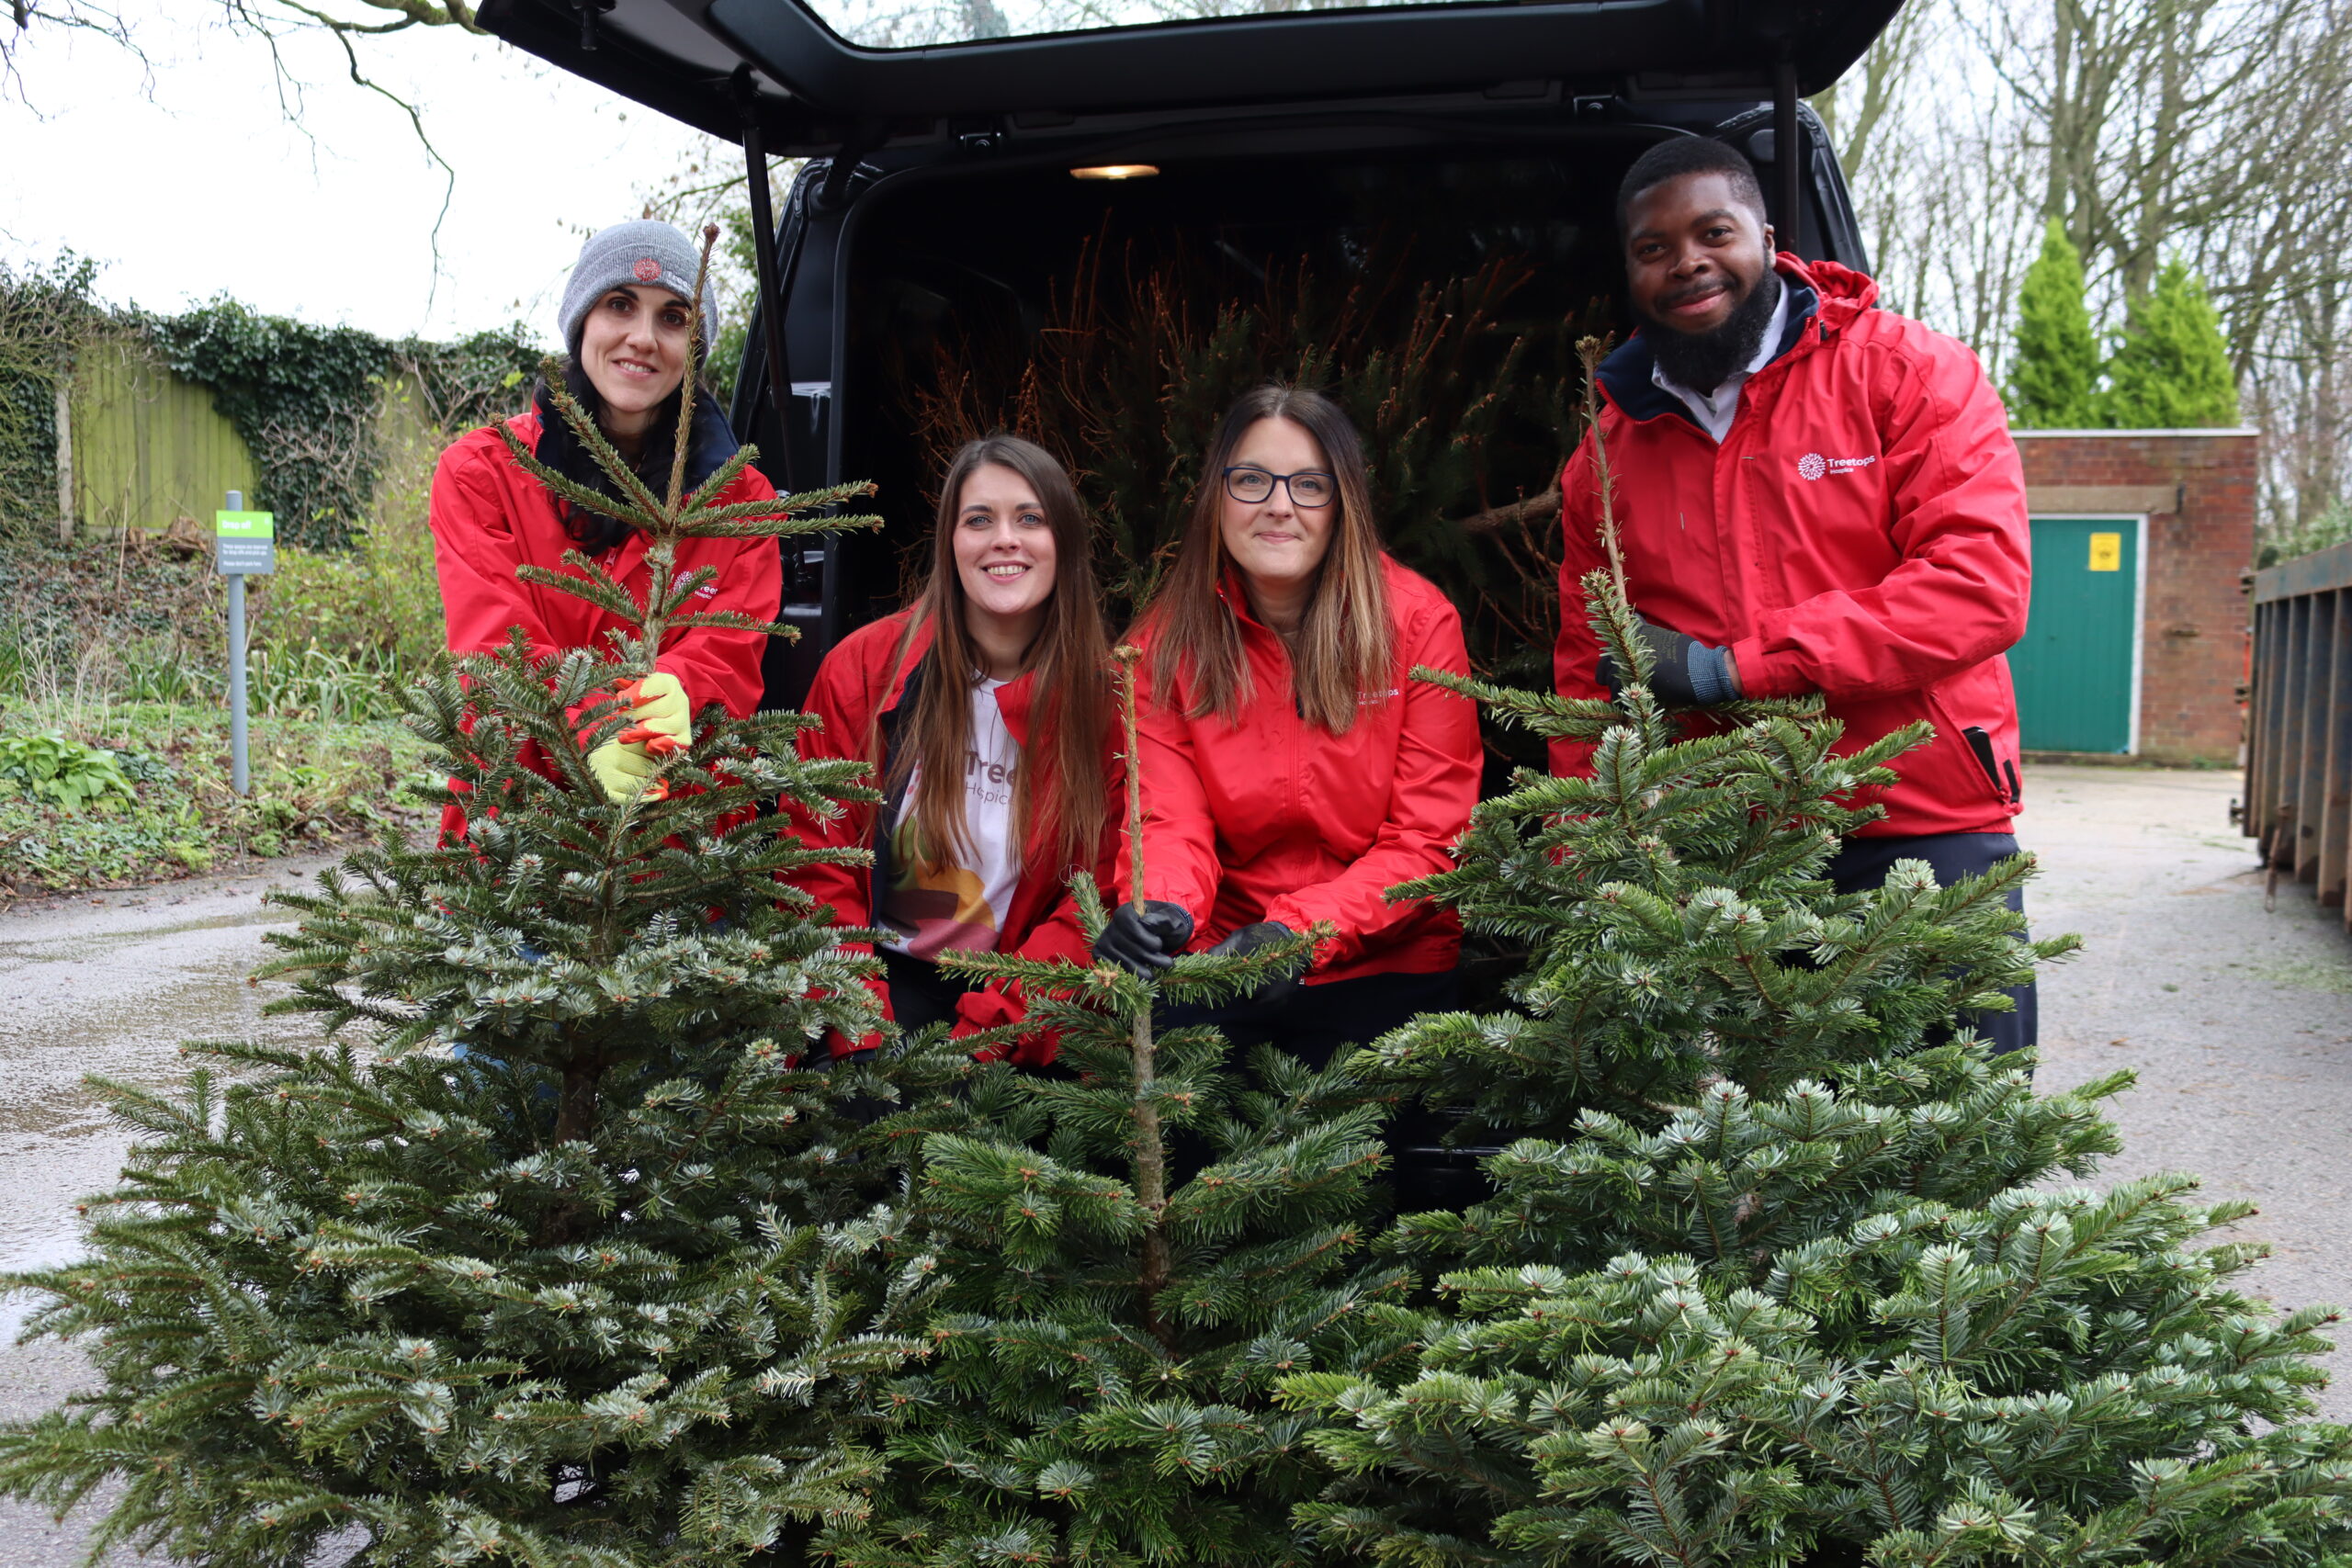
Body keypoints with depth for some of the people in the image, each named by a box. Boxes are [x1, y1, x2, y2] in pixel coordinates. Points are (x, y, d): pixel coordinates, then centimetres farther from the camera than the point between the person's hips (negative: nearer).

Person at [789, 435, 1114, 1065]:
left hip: (1015, 996, 1)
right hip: (879, 979, -1)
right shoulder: (863, 665, -3)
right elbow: (819, 864, -2)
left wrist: (995, 1024, -17)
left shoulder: (1104, 693, -3)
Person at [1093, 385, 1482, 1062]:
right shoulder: (1165, 642, 0)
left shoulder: (1418, 621, -5)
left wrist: (1301, 930, -24)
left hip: (1385, 964, -1)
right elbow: (1171, 823, -7)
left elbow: (1430, 841, -8)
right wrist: (1158, 909, -32)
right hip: (1218, 958, 2)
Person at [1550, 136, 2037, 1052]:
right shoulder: (1604, 456, 11)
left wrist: (1729, 667, -16)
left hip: (1926, 835, -2)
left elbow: (1983, 584, -12)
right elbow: (1585, 680, 15)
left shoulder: (1908, 372, 0)